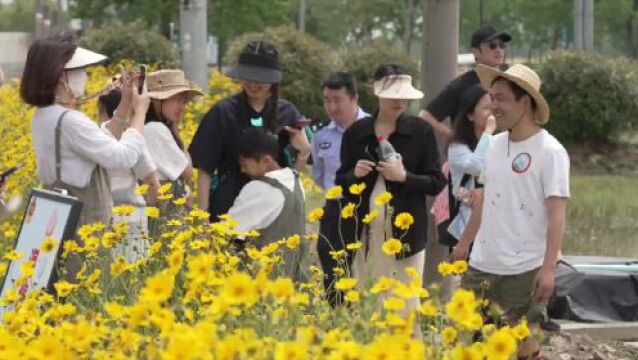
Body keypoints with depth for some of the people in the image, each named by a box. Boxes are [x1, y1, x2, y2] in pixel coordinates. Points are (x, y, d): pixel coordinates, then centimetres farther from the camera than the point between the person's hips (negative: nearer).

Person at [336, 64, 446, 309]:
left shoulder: (421, 131, 1)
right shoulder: (356, 132, 7)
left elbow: (437, 183, 1)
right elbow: (341, 182, 14)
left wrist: (404, 176, -15)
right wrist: (354, 174, -7)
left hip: (405, 232, -2)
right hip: (364, 233, 2)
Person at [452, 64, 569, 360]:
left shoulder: (549, 152, -11)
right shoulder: (496, 145, 9)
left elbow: (556, 215, -14)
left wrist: (548, 267, -20)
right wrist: (464, 243, 22)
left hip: (525, 271, -6)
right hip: (482, 267, 7)